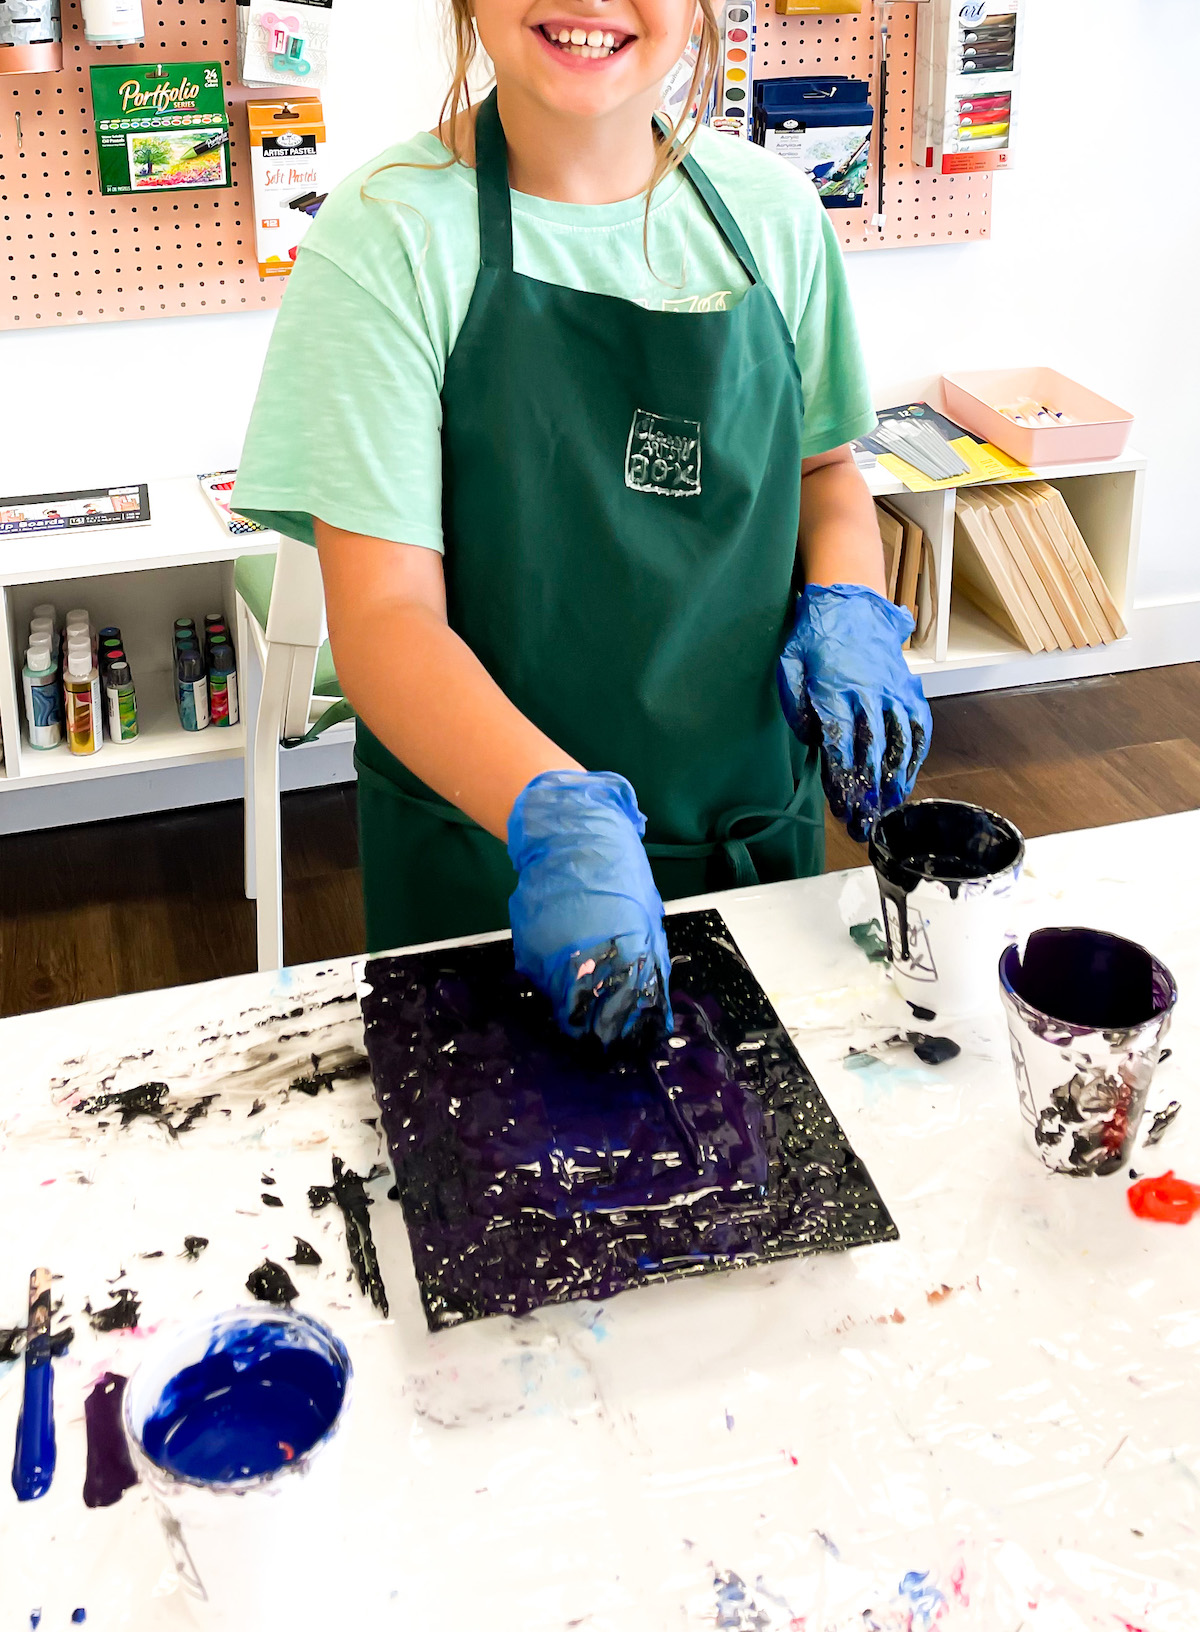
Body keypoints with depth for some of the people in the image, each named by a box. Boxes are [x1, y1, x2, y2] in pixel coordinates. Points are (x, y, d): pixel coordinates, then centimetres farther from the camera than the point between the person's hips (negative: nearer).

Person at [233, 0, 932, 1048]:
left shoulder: (773, 212, -1)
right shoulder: (386, 239, -13)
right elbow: (383, 616, -18)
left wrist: (848, 608, -8)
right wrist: (556, 813, -33)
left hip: (757, 826, 4)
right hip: (485, 859, -4)